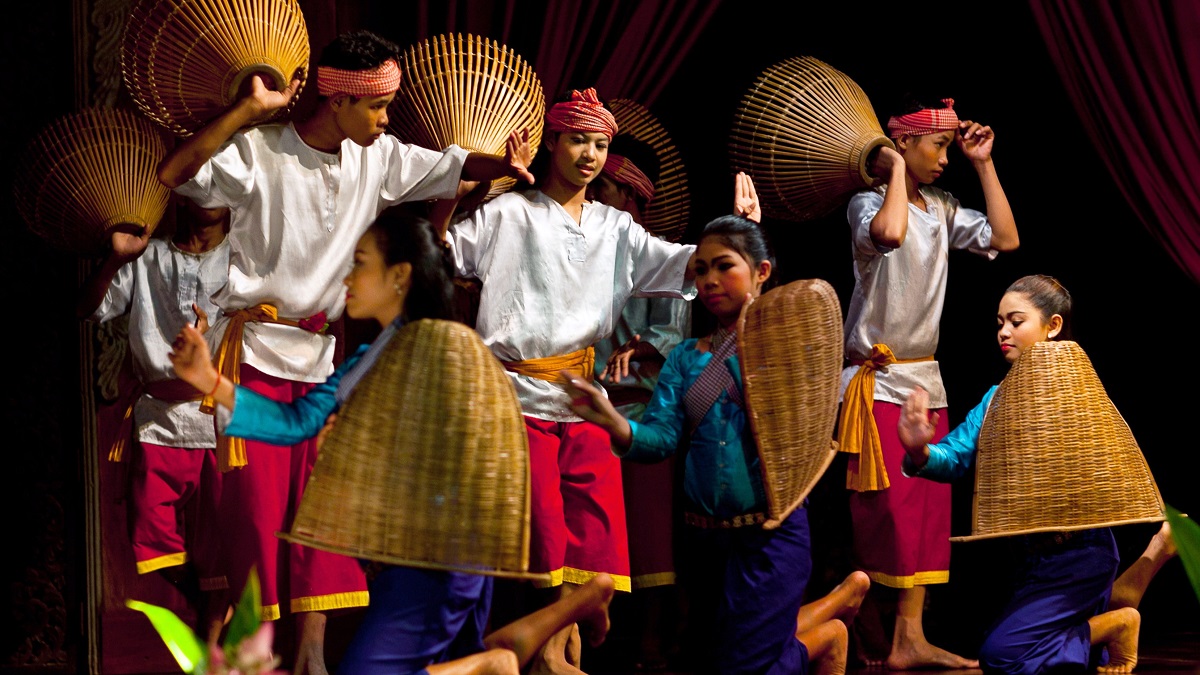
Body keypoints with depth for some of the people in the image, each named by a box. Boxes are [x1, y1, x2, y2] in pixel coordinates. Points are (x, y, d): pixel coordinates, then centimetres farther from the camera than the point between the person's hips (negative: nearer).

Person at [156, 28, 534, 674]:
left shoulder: (377, 157, 4)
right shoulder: (259, 151, -13)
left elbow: (448, 165, 11)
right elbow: (173, 173, -25)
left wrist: (503, 165, -11)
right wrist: (247, 109, -31)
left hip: (319, 352, 6)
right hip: (254, 348, -6)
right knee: (257, 503, -5)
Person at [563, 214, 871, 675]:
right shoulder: (685, 358, 6)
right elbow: (660, 438, -8)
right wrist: (613, 422, -27)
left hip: (769, 533, -5)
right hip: (703, 536, 5)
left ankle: (832, 621, 24)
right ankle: (834, 606, 38)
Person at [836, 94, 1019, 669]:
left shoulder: (942, 209, 12)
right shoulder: (869, 203, -10)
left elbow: (1005, 238, 4)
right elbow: (889, 233, -33)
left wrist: (984, 164, 5)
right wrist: (897, 170, -17)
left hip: (924, 379, 8)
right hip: (877, 379, -7)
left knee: (928, 508, 3)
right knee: (883, 509, -8)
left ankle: (910, 639, 4)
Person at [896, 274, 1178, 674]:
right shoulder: (998, 397, 5)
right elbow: (955, 457, -5)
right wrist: (920, 452, -25)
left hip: (1079, 555, -8)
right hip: (1035, 556, 8)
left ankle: (1114, 624, 1)